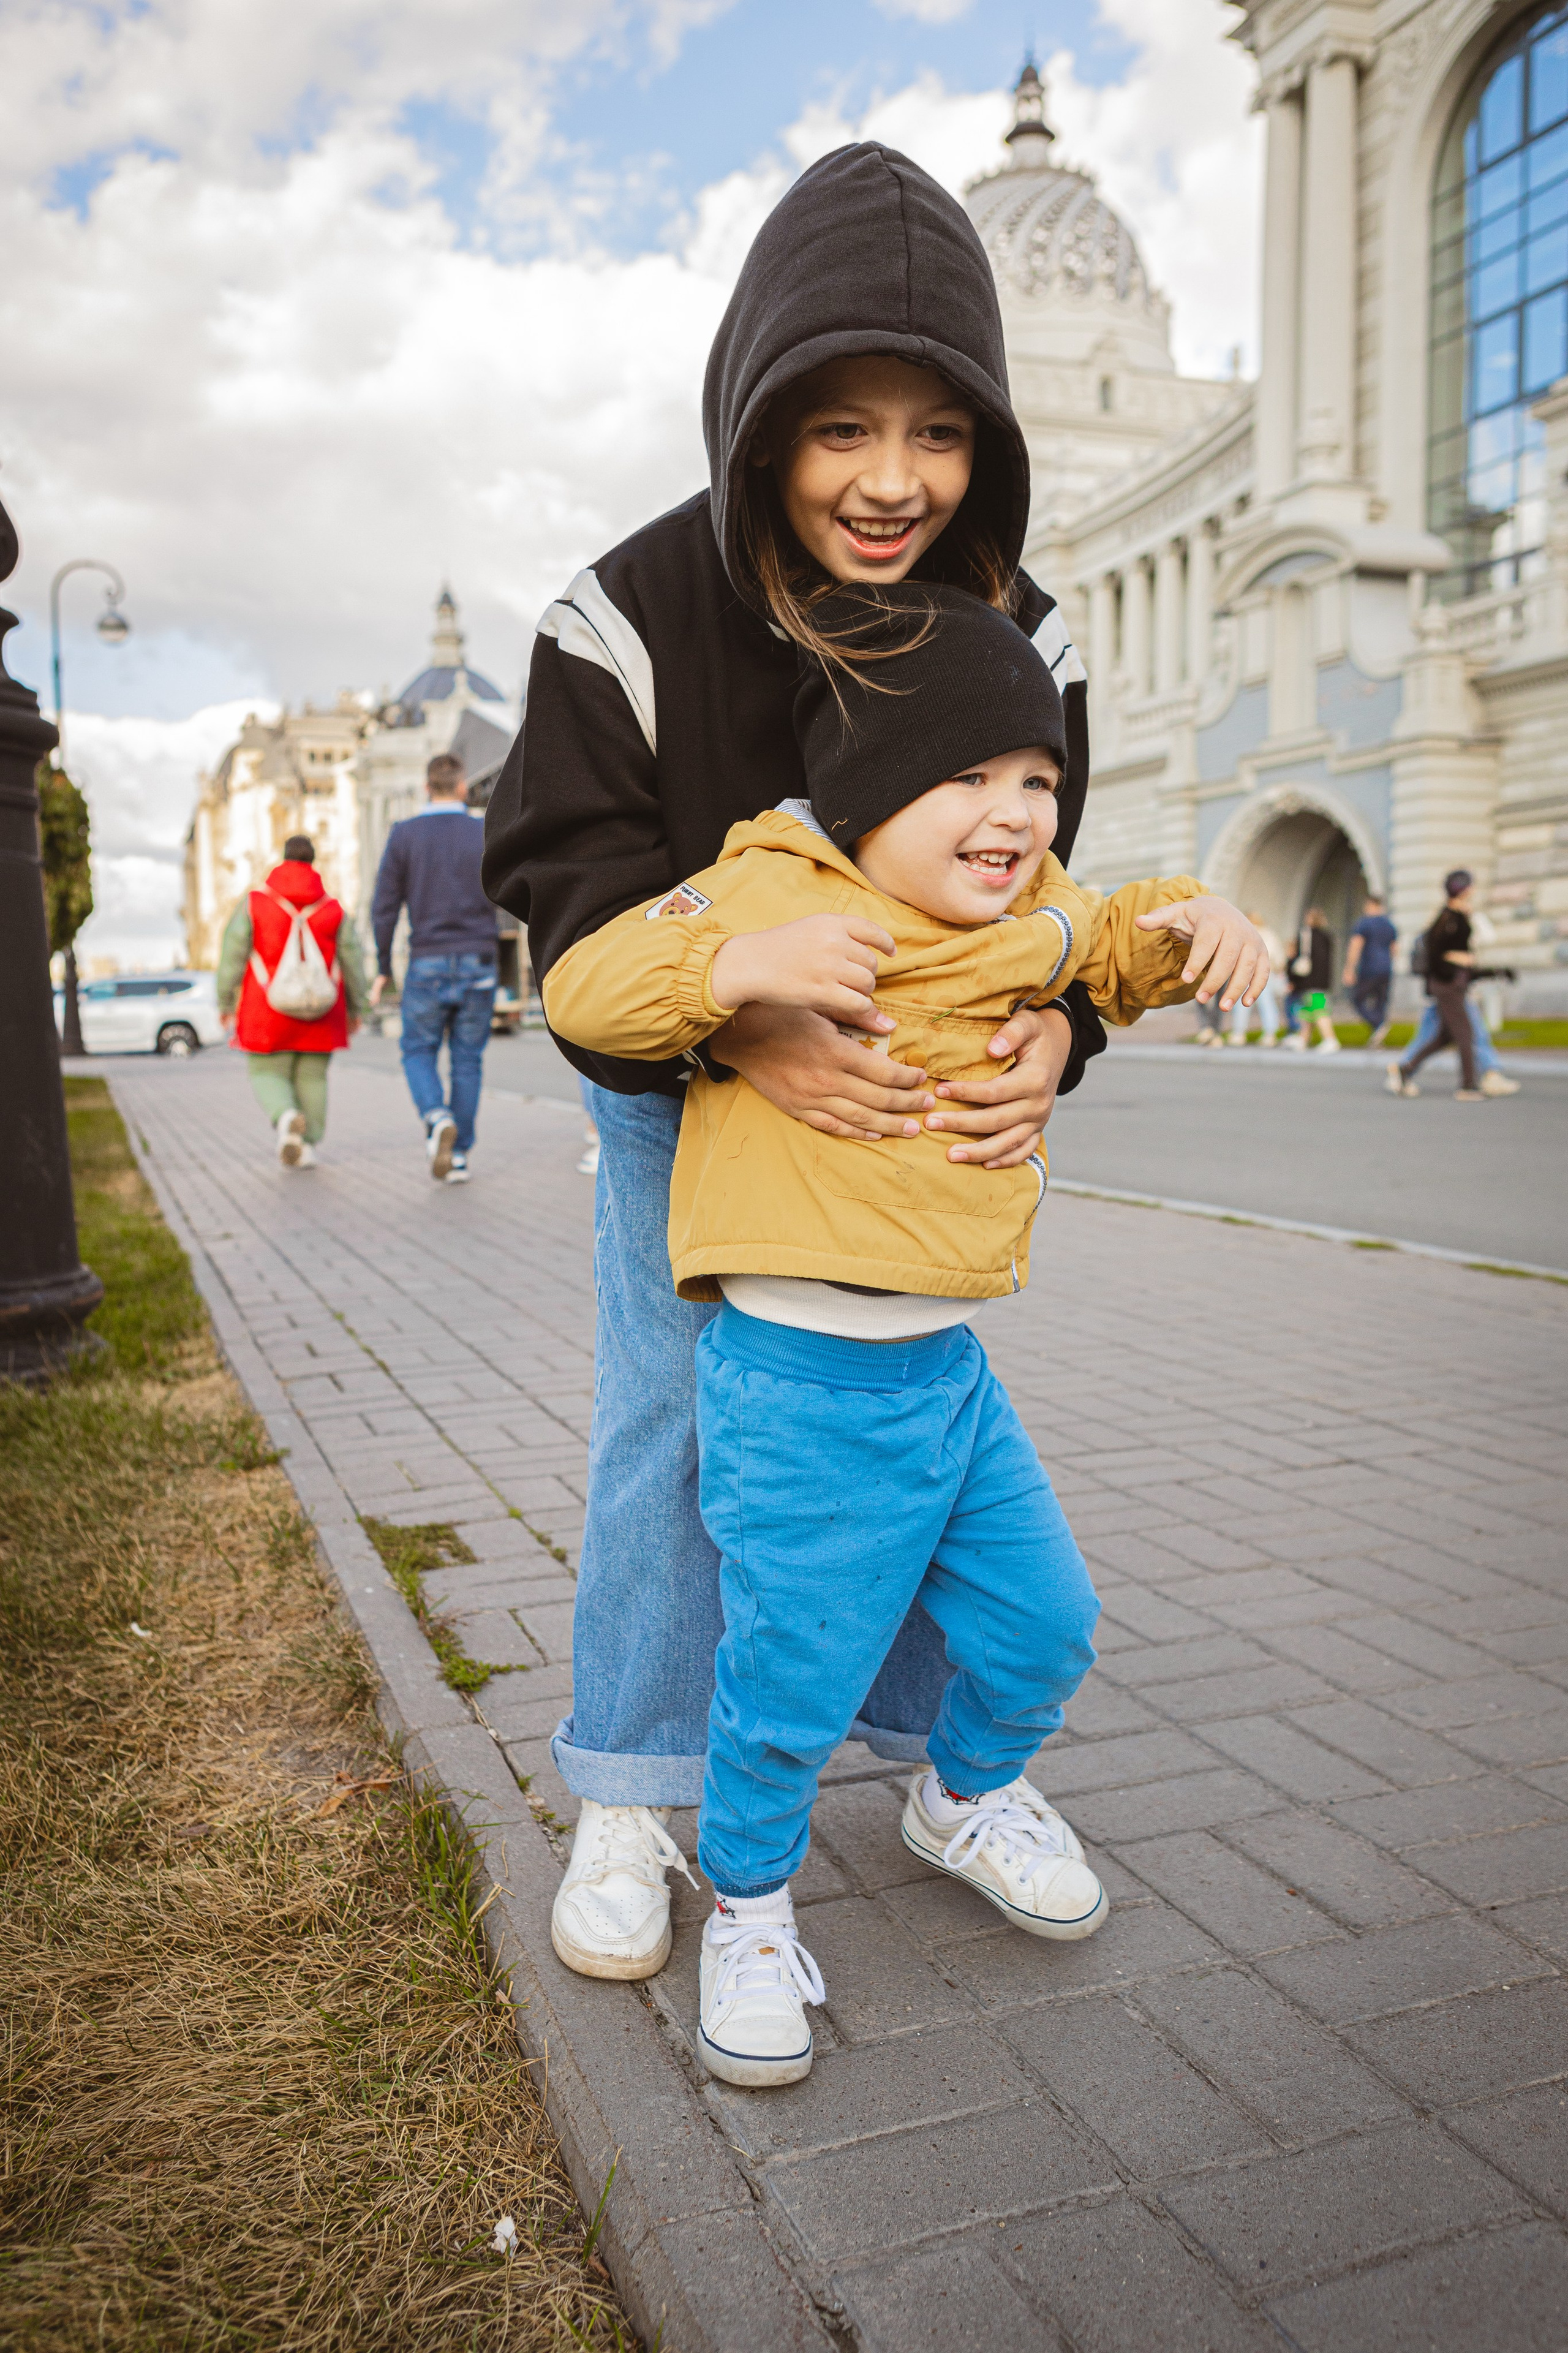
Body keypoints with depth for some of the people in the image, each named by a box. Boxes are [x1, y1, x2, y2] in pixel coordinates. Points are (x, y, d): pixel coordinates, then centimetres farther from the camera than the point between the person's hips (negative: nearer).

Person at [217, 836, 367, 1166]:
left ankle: (287, 1118, -21)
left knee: (269, 1075, 7)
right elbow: (353, 963, 2)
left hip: (269, 1012, -1)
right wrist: (355, 1009, 12)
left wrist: (225, 1002, 2)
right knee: (312, 1078, 9)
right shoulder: (334, 910, 0)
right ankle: (306, 1146, 5)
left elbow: (232, 956, -6)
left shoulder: (253, 904, -3)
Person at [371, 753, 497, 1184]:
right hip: (479, 966, 1)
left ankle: (438, 1118, -16)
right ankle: (458, 1157, 7)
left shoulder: (404, 835, -2)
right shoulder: (487, 834, 0)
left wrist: (382, 969, 3)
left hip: (427, 966, -1)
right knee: (467, 1061, 9)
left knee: (419, 1054, 13)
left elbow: (384, 907, -4)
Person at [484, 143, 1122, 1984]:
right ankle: (627, 1798, 13)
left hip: (910, 1078, 3)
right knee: (670, 1413, -3)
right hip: (677, 1083, -2)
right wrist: (736, 1033, -41)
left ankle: (940, 1754, 28)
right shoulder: (630, 620, -24)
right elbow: (570, 876, -24)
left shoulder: (1018, 641, -14)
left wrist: (1051, 1035, -31)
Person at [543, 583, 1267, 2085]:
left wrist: (1194, 927, 4)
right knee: (794, 1676, 0)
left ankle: (965, 1798, 48)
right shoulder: (763, 893, -11)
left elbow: (1114, 951, 27)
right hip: (797, 1378, -7)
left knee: (1042, 1622, 16)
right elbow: (583, 991, -13)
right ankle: (747, 1903, 30)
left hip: (950, 1362, 7)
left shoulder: (1027, 919, 8)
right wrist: (735, 965, -31)